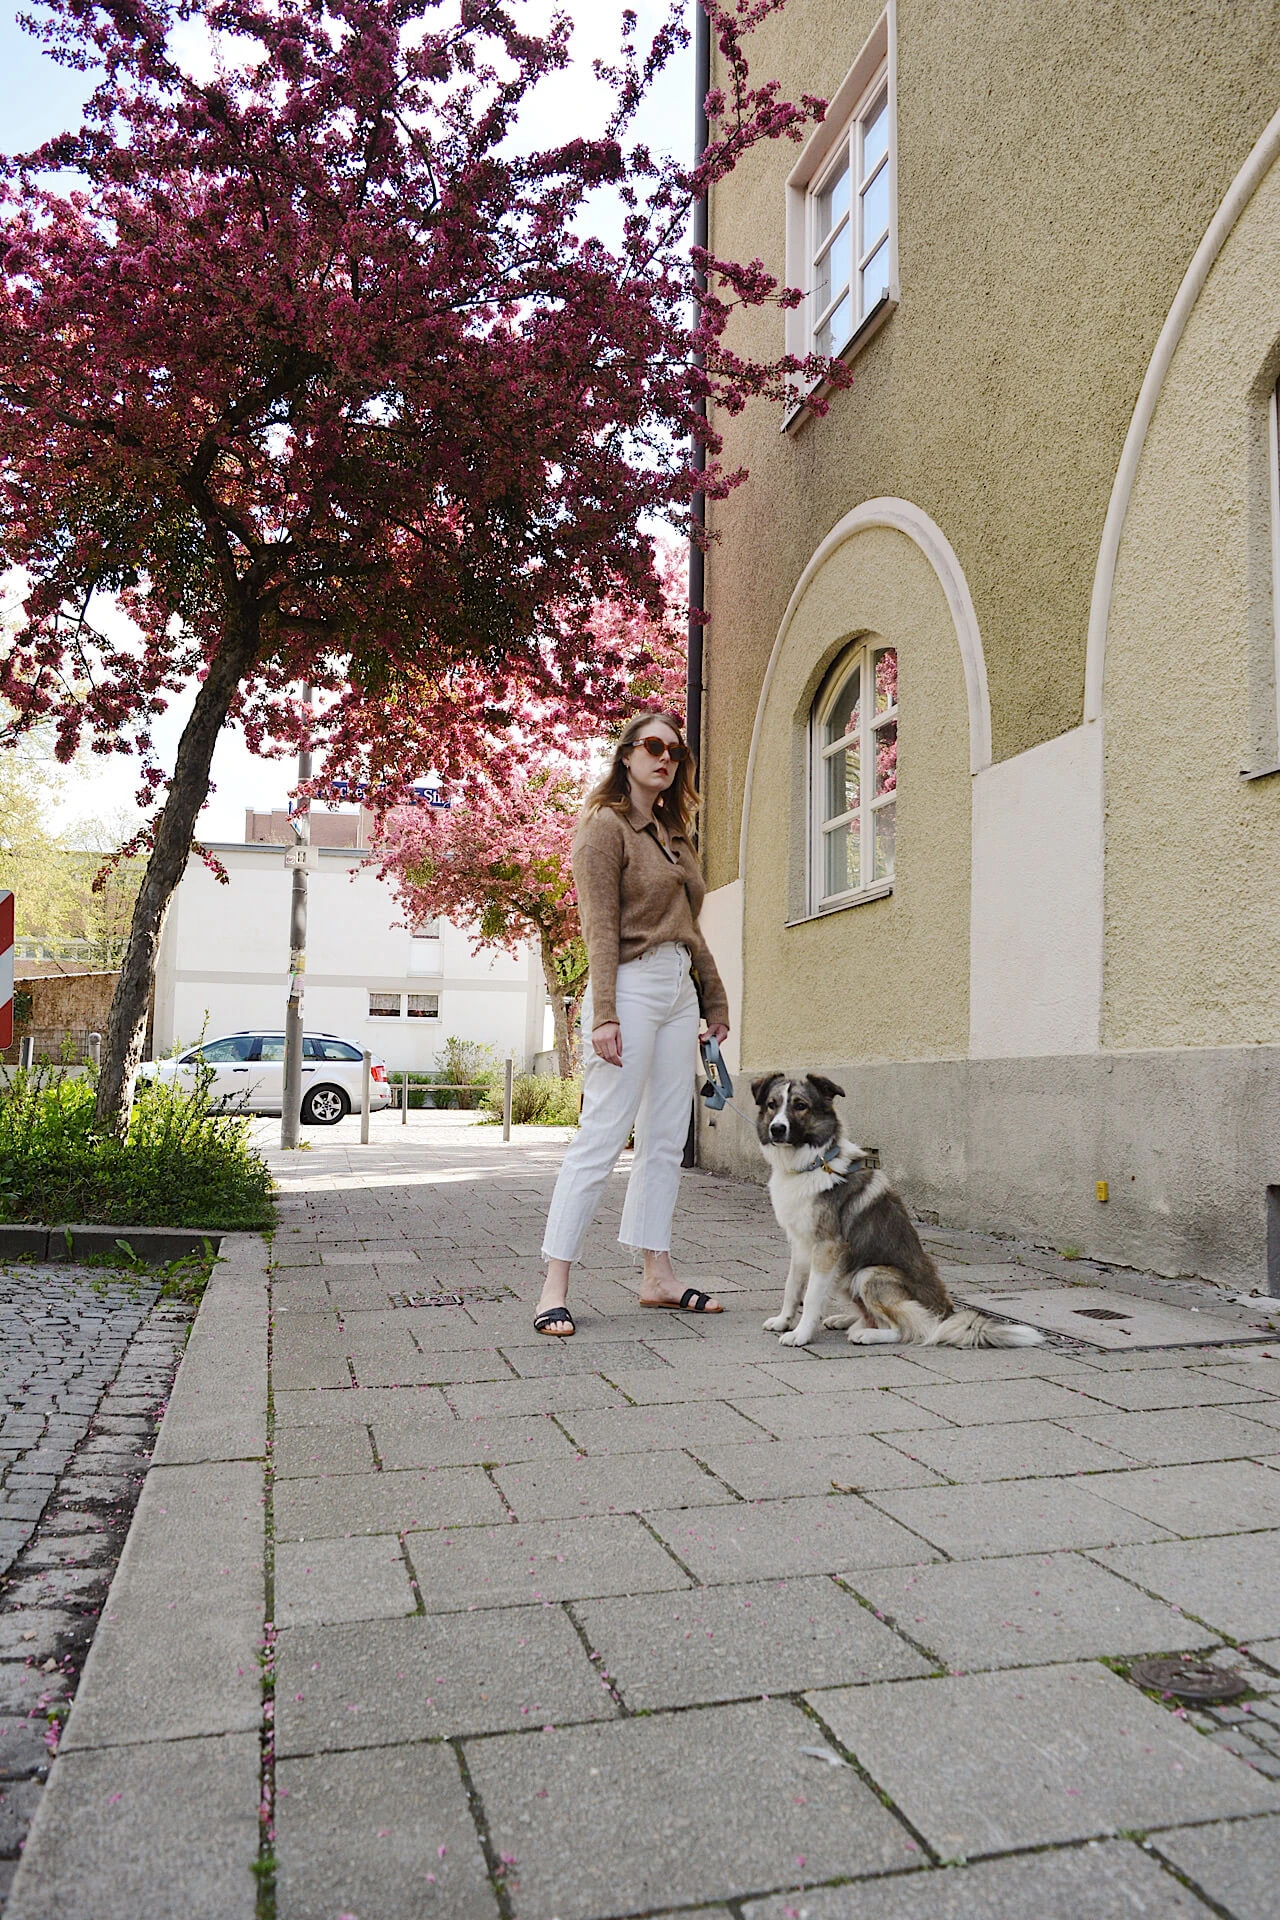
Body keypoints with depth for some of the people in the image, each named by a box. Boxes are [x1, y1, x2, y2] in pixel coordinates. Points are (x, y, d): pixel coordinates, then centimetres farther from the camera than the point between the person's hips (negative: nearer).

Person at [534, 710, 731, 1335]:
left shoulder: (672, 834, 21)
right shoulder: (605, 824, -2)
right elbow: (600, 926, -11)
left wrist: (714, 1000, 21)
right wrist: (604, 1014, -19)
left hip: (679, 991, 8)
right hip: (632, 984, -8)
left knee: (666, 1141, 7)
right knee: (602, 1137, -10)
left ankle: (657, 1277, 13)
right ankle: (554, 1288, -6)